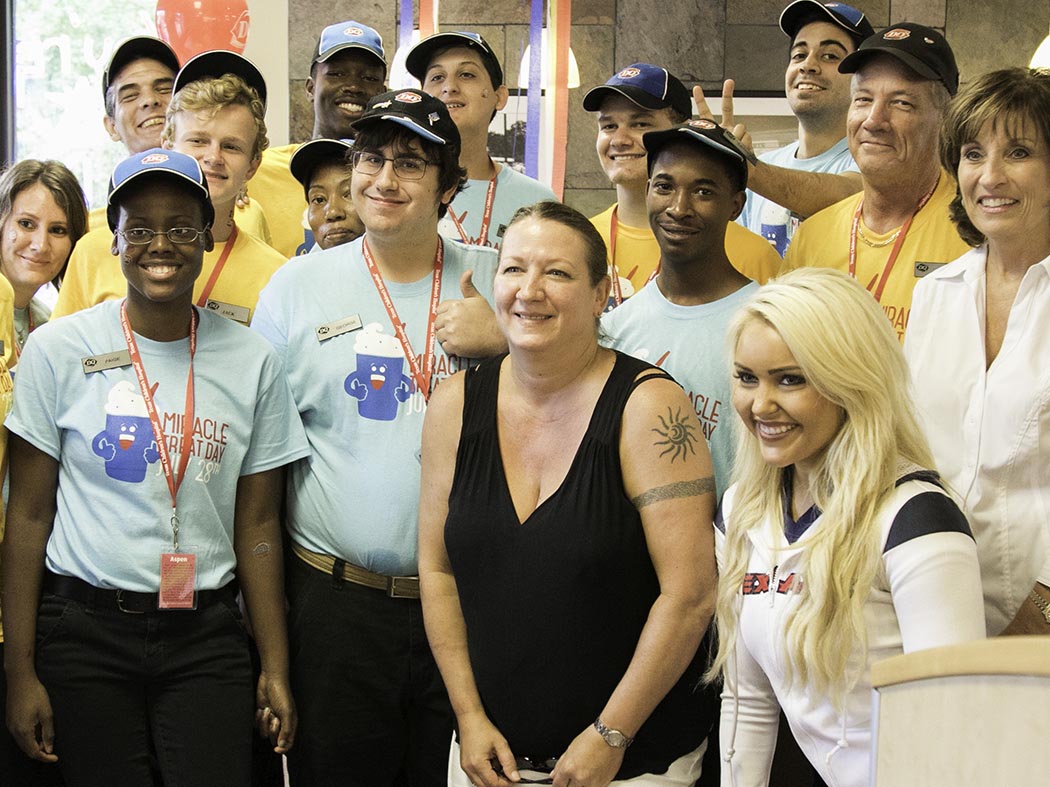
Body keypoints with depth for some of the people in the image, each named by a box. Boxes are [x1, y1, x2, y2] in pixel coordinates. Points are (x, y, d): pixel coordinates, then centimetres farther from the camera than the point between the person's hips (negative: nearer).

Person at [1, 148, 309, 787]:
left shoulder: (253, 361, 4)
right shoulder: (59, 350, -1)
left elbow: (258, 524, 7)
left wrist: (276, 667, 4)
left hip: (207, 637, 1)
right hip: (82, 631, -1)